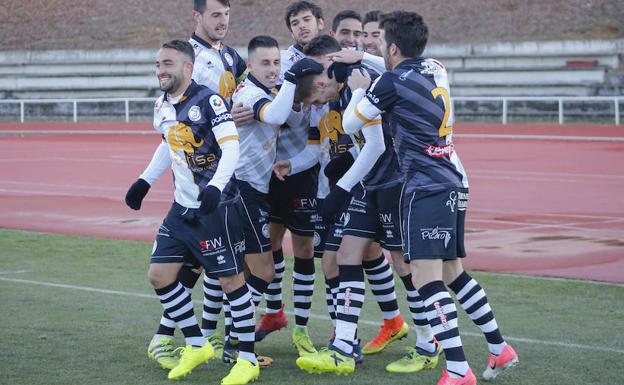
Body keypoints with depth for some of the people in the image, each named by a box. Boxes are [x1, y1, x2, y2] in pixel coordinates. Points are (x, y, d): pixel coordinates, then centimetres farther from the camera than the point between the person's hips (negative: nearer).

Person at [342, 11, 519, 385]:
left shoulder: (393, 81, -8)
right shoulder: (437, 70, 13)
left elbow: (350, 124, 3)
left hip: (427, 187, -9)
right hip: (454, 182, 9)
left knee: (427, 279, -13)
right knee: (454, 272, 18)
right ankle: (500, 349, 22)